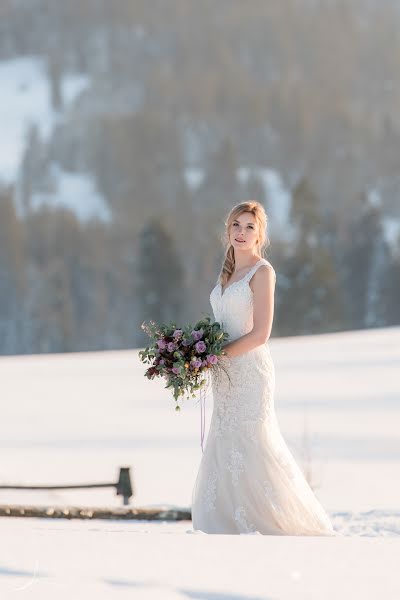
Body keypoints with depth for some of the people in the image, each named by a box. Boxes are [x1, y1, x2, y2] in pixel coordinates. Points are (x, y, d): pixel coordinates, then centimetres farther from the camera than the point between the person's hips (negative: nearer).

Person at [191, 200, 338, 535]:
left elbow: (260, 334, -14)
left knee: (251, 450, -8)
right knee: (225, 453, 5)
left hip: (250, 370, -8)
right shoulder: (230, 273, 16)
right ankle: (238, 525, 9)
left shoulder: (262, 272, -7)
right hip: (227, 376, 8)